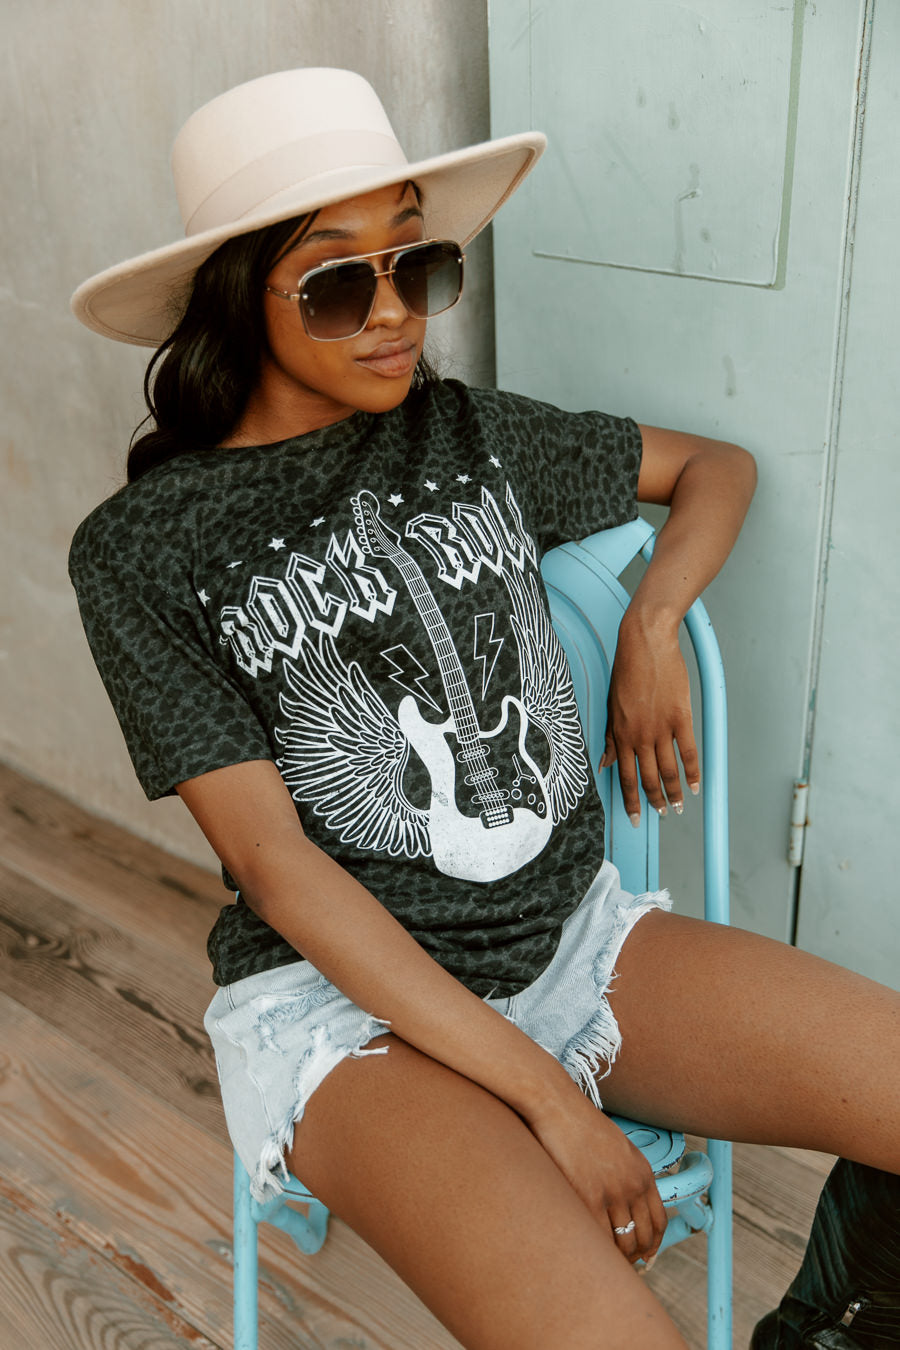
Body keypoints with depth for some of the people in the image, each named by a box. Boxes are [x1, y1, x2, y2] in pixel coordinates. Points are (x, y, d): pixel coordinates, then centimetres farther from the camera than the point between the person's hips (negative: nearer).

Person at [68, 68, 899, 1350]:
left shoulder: (474, 435, 6)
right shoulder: (143, 549, -5)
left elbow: (716, 465, 21)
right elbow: (272, 861, -12)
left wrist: (653, 625, 0)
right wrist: (546, 1093, -16)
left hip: (577, 931, 5)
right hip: (345, 996, -4)